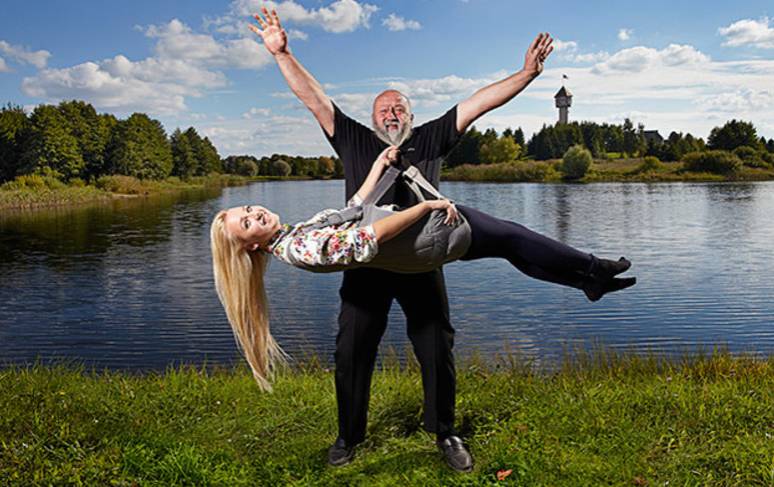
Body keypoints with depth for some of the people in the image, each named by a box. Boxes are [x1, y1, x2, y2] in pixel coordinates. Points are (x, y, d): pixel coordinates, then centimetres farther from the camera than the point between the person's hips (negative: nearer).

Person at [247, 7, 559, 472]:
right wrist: (282, 53, 2)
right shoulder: (354, 141, 12)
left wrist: (526, 74, 2)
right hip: (365, 264, 0)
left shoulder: (430, 140, 12)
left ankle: (446, 434, 23)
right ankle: (349, 435, 23)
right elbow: (315, 97, 9)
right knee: (351, 353, 4)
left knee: (438, 352, 4)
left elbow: (476, 103, 7)